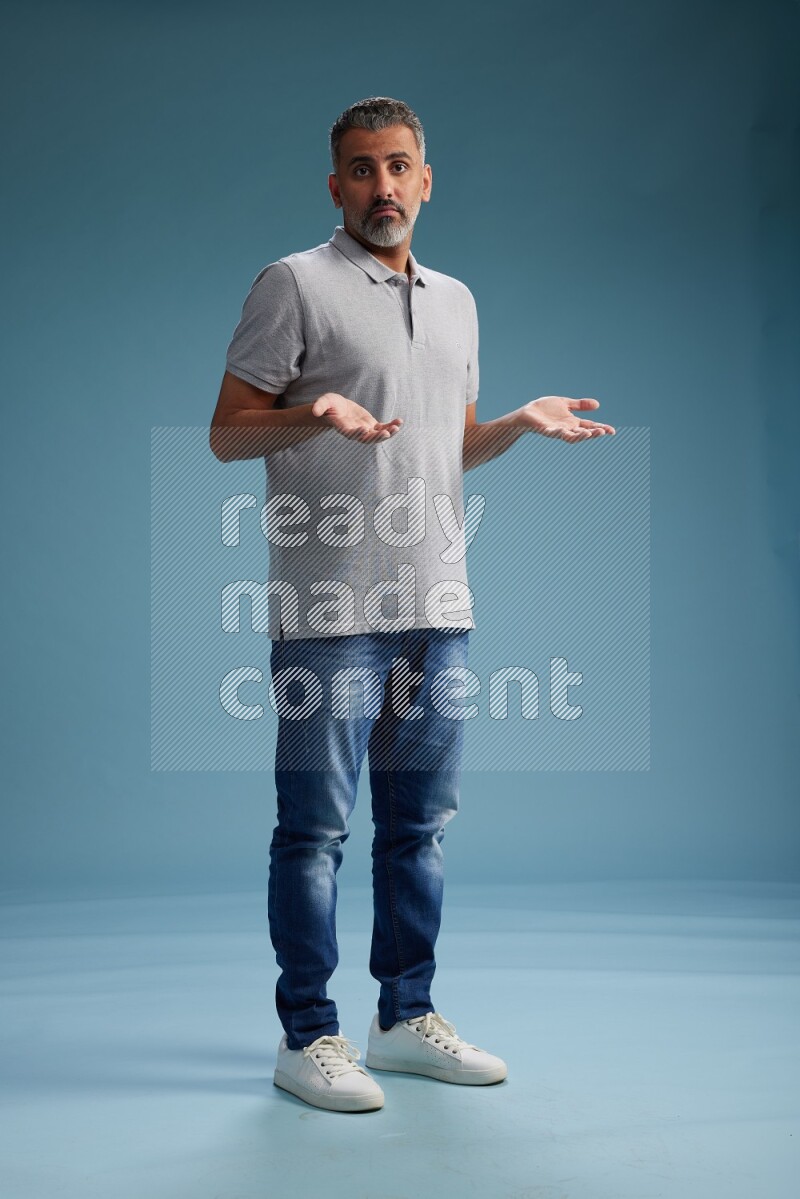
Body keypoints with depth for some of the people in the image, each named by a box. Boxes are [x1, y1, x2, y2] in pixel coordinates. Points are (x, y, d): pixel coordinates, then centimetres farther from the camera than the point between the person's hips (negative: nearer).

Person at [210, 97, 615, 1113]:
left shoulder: (456, 300, 19)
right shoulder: (294, 284, -1)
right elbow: (226, 432, -5)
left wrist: (522, 421, 8)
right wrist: (313, 415, -23)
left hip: (437, 609, 6)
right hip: (330, 611, -6)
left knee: (418, 824, 12)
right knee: (314, 829, 0)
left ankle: (407, 1018, 24)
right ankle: (308, 1037, 12)